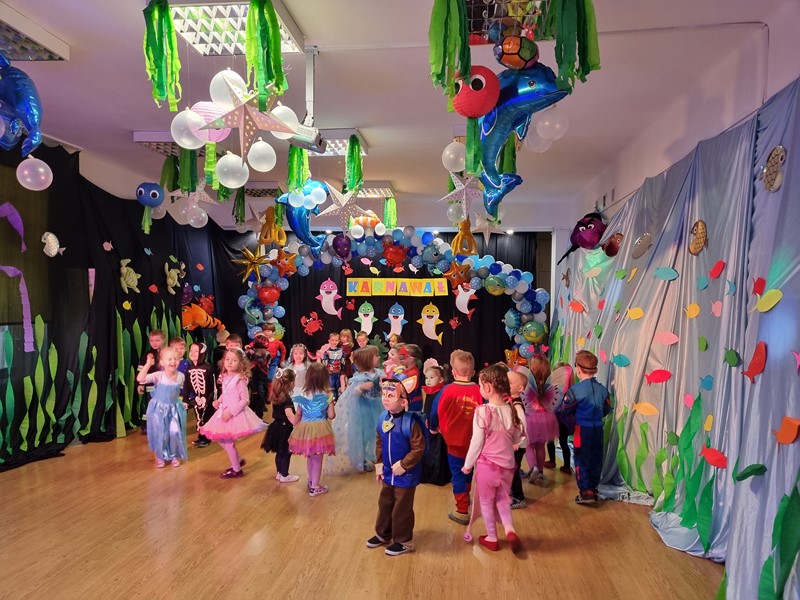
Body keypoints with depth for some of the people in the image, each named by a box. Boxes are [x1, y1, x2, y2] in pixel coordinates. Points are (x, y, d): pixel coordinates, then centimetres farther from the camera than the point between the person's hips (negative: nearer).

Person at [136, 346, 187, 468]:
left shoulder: (181, 376, -8)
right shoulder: (158, 376, -19)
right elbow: (140, 379, -32)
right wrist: (148, 364, -36)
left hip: (174, 409, 2)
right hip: (159, 409, -2)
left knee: (175, 432, -3)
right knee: (160, 433, 6)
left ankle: (174, 456, 20)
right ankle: (160, 456, 30)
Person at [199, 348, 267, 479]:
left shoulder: (240, 379, -19)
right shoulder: (225, 377, 4)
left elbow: (245, 400, -20)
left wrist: (231, 412, -22)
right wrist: (218, 401, 1)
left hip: (235, 414, -8)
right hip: (224, 412, 8)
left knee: (228, 441, 1)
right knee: (221, 439, 16)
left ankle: (236, 470, 21)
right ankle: (238, 460, 35)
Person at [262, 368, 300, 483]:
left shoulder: (276, 396, 2)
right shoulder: (287, 398, -23)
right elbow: (289, 415, -34)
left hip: (277, 426, 8)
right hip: (285, 428, -8)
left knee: (280, 452, 20)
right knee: (286, 453, 6)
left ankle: (279, 473, 32)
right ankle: (284, 476, 16)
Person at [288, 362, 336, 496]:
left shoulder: (303, 395, -4)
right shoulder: (327, 396, -13)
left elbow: (298, 415, 4)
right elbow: (331, 416, -10)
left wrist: (296, 426, 21)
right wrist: (331, 406, 10)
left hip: (305, 429, 4)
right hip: (320, 429, -4)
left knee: (309, 457, 23)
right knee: (317, 459, 10)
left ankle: (311, 480, 43)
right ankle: (314, 487, 19)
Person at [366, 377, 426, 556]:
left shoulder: (411, 422, -25)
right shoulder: (383, 418, -4)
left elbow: (418, 448, -21)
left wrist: (403, 465, -20)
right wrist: (379, 464, 5)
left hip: (406, 475, -6)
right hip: (388, 473, 7)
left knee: (401, 509, 9)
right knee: (384, 504, 23)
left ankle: (403, 541, 30)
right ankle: (382, 534, 44)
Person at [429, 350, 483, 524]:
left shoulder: (448, 390, -15)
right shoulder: (478, 390, -12)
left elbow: (435, 410, -6)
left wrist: (434, 427, 13)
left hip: (454, 440, -3)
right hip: (473, 440, 3)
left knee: (457, 474, 7)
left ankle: (462, 511, 8)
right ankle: (466, 497, 46)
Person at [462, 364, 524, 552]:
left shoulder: (482, 411, -20)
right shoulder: (511, 410, -4)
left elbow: (477, 442, -14)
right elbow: (517, 439, 8)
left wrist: (468, 464, -2)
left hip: (486, 464, -5)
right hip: (507, 464, 5)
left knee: (486, 501, 15)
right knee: (502, 499, 24)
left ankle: (492, 538, 27)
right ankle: (510, 530, 7)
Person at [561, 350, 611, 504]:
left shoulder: (575, 389, -17)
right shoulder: (602, 389, -1)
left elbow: (565, 410, -7)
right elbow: (606, 410, 10)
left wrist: (577, 410, 14)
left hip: (583, 429, -5)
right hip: (598, 428, 5)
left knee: (581, 459, 5)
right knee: (596, 459, 15)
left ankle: (586, 491, 4)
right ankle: (593, 488, 26)